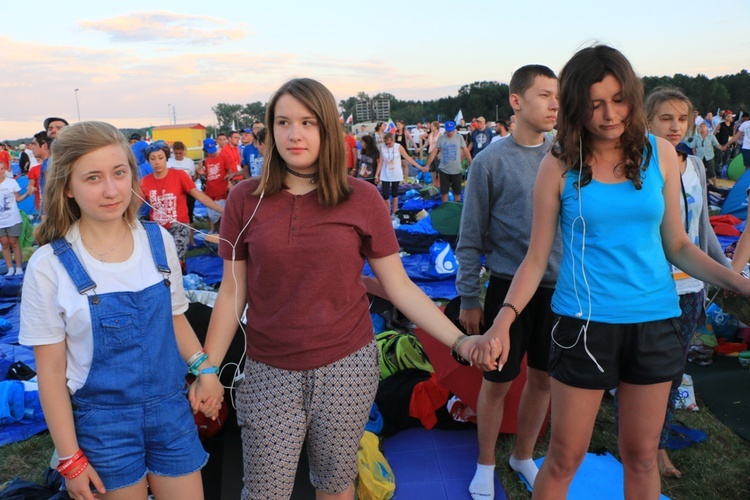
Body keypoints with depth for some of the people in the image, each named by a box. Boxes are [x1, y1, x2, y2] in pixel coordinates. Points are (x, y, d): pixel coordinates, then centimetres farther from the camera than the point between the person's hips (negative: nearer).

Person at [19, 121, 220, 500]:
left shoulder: (159, 241, -5)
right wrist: (70, 458, -4)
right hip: (103, 420, -2)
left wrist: (205, 369, -5)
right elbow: (51, 370, -7)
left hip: (171, 407, 3)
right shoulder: (50, 265, -13)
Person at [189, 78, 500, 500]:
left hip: (347, 369, 0)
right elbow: (232, 294, 2)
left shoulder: (362, 199, -5)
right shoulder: (245, 200, -3)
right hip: (270, 374, 1)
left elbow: (400, 287, -3)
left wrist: (459, 341, -12)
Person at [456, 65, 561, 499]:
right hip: (509, 286, -4)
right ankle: (486, 464, 31)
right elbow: (470, 238, -6)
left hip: (559, 285, 4)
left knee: (543, 378, 16)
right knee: (498, 381, 8)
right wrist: (469, 299, -6)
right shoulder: (491, 161, -9)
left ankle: (524, 455, 39)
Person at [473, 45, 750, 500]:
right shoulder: (560, 165, -5)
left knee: (641, 455, 16)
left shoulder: (661, 154, 1)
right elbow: (537, 258, -5)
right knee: (565, 457, 8)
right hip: (585, 324, -2)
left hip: (655, 322, 3)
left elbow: (677, 245, 6)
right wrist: (506, 317, -18)